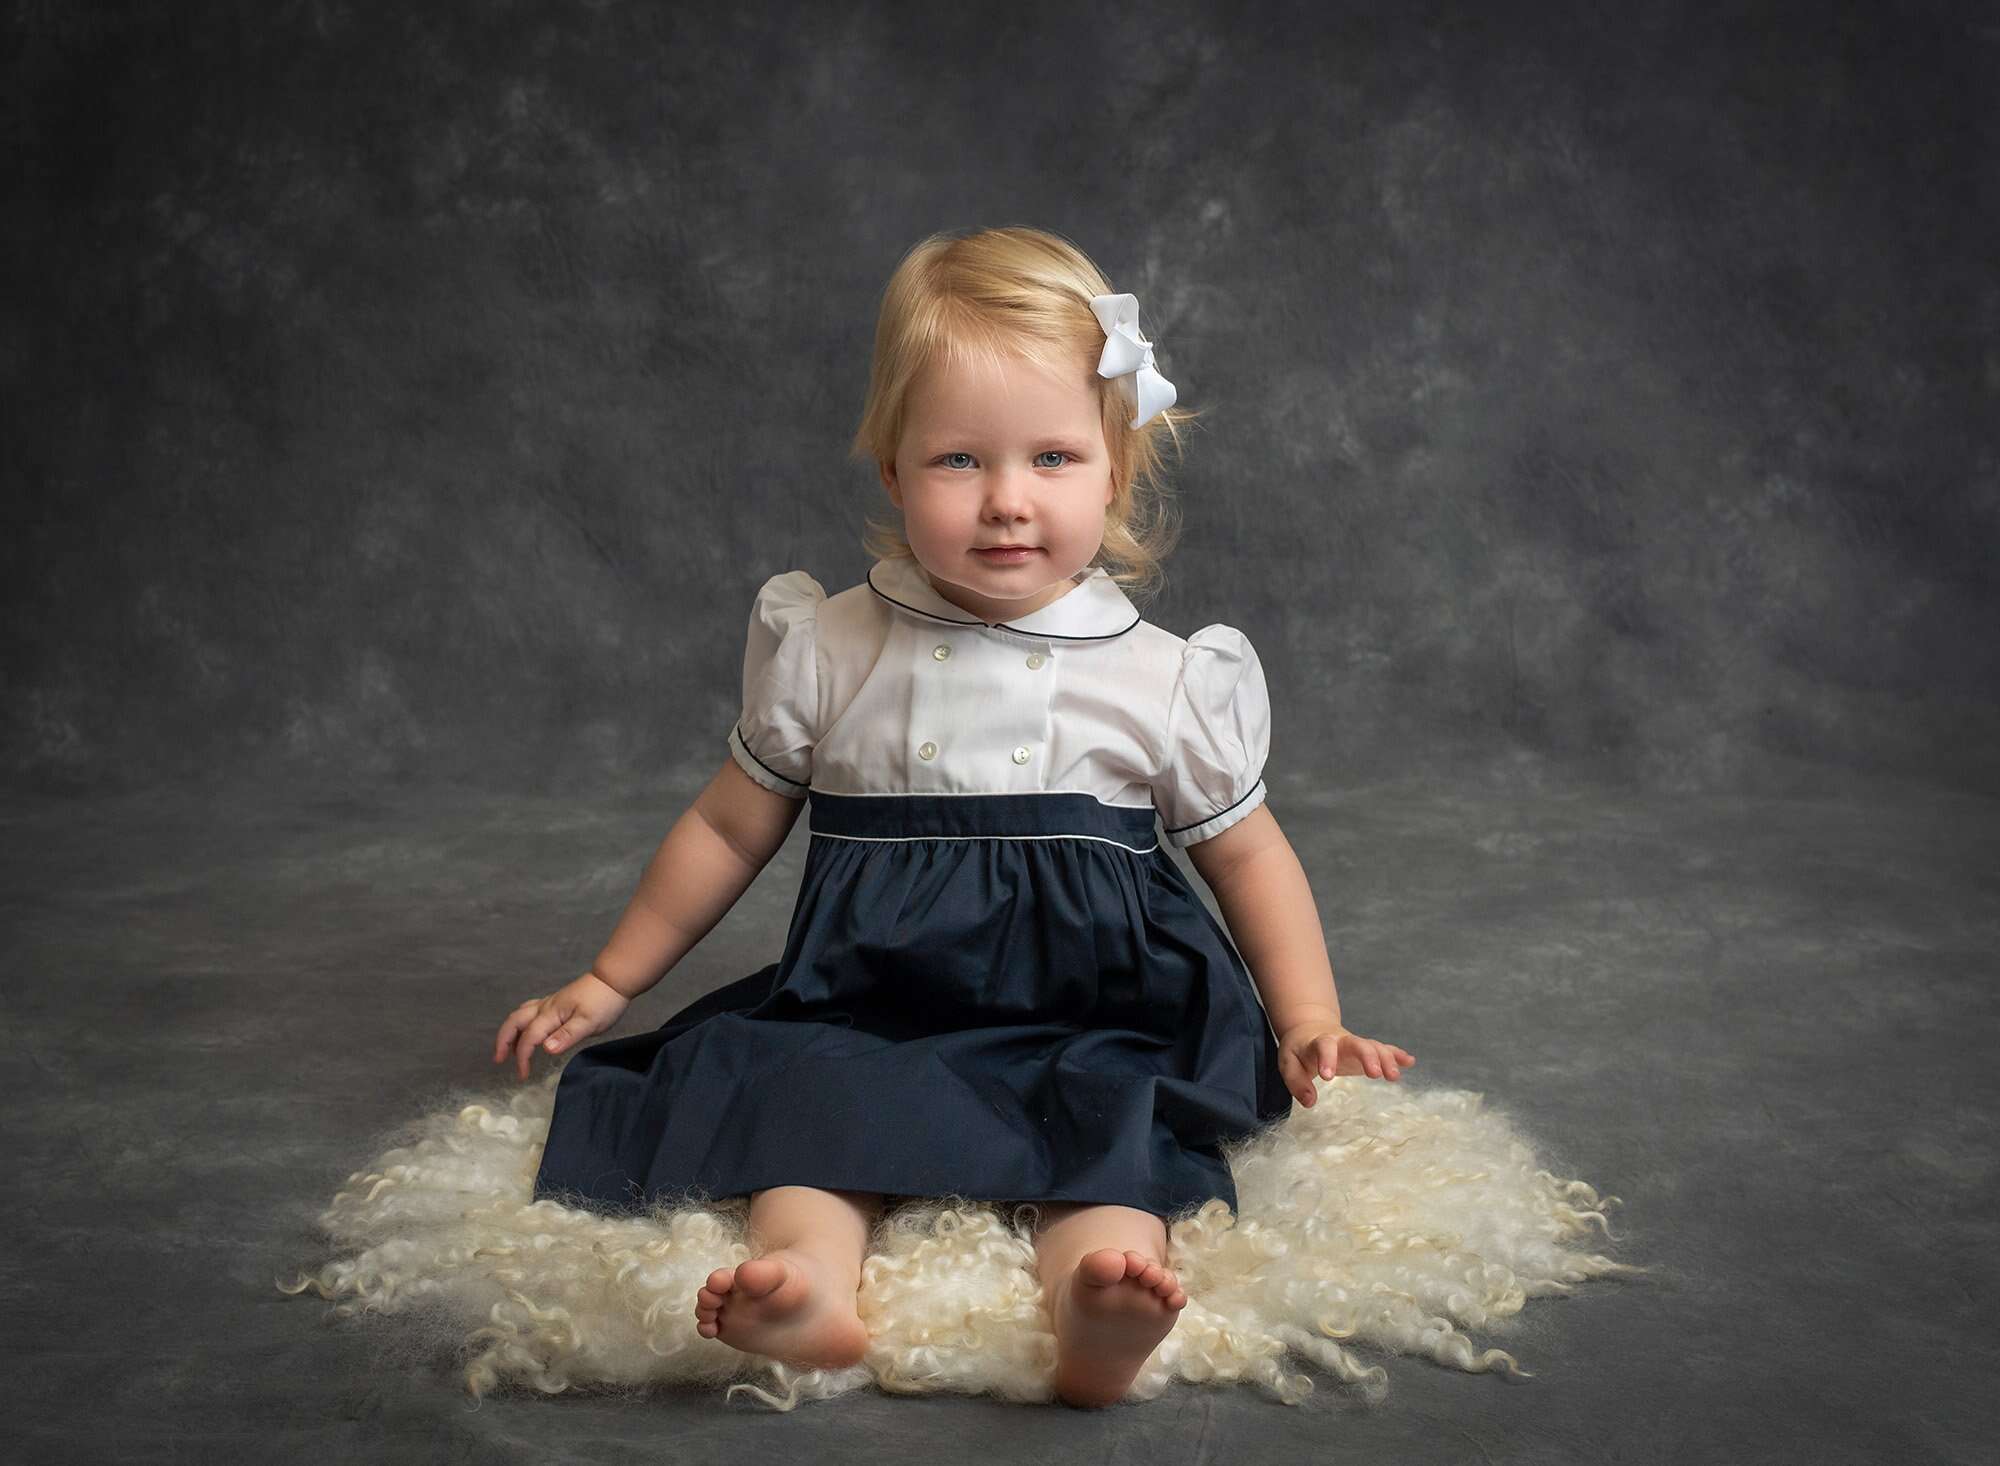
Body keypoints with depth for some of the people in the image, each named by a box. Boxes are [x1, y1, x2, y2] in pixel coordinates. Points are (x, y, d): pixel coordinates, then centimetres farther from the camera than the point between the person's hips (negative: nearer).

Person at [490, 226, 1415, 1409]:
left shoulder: (1164, 680, 1)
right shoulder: (824, 653, 2)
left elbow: (1246, 849, 13)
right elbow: (732, 830, 14)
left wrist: (1309, 1023, 3)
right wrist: (609, 982, 20)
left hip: (1088, 1019, -1)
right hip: (868, 1009, 1)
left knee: (1120, 1113, -31)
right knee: (812, 1087, -29)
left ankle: (1099, 1306, -55)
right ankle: (807, 1274, -51)